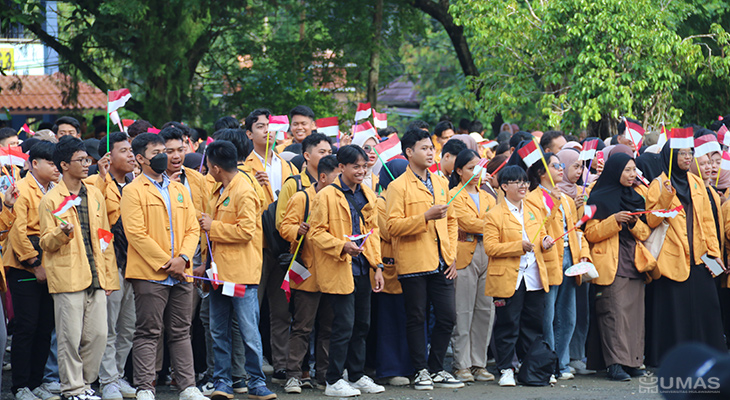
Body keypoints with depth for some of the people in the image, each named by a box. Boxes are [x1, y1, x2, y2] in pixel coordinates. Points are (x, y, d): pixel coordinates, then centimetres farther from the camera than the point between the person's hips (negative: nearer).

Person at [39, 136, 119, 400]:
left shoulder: (95, 195, 14)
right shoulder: (51, 200, -2)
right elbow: (46, 242, -1)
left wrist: (109, 276, 13)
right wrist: (62, 233, -23)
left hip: (96, 277, 5)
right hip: (68, 277, -5)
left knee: (98, 334, 4)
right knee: (70, 336, -4)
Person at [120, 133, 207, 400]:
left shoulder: (179, 190, 17)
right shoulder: (133, 191, -2)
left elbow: (193, 228, 13)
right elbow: (136, 233, -10)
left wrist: (183, 258, -5)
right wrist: (165, 263, -12)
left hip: (181, 275, 6)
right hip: (150, 275, -6)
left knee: (181, 333, 9)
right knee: (148, 334, -3)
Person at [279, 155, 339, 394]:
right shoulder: (302, 198, -2)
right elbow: (286, 226, -7)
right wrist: (299, 230, -27)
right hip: (308, 273, -6)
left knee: (328, 327, 8)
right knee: (302, 327, -5)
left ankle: (324, 374, 14)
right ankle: (294, 375, -1)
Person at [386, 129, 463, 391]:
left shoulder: (441, 183, 14)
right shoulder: (398, 186, -5)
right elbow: (393, 226, -12)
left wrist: (452, 256, 9)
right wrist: (426, 216, -21)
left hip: (441, 264, 5)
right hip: (413, 264, -5)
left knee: (447, 317, 4)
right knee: (416, 318, 1)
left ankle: (436, 369, 15)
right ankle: (421, 371, 10)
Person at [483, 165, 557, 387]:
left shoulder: (533, 211, 15)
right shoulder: (495, 215, -4)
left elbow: (541, 236, 24)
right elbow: (490, 247, -11)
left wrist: (545, 242, 0)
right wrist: (518, 246, -20)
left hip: (534, 277, 6)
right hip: (507, 280, -5)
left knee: (533, 326, 8)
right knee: (508, 326, -2)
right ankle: (506, 369, 5)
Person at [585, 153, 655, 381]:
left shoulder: (636, 198, 18)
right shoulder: (599, 198, 1)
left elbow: (646, 233, 18)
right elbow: (591, 233, -4)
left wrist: (635, 223, -4)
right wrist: (614, 221, -16)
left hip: (635, 263, 6)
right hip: (611, 264, -6)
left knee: (635, 311, 1)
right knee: (615, 311, -13)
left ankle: (633, 361, 5)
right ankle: (615, 364, -14)